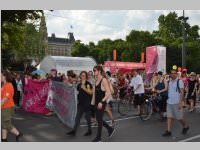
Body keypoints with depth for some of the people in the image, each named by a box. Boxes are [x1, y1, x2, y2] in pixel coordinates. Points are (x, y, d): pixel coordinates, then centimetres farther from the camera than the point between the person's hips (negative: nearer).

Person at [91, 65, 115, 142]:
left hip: (102, 103, -8)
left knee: (99, 120, 2)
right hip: (97, 103, 8)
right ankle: (110, 129, 34)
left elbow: (108, 93, -19)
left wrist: (102, 102, -24)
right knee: (98, 119, 15)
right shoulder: (96, 81, 8)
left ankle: (98, 137, 18)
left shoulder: (104, 80, -15)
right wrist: (93, 101, 14)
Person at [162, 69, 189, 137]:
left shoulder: (179, 81, -9)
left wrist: (180, 102, -19)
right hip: (169, 102, 6)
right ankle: (168, 131, 7)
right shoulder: (169, 82, 11)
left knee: (179, 117, 5)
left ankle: (185, 126, 30)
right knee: (169, 117, 4)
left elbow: (182, 92, -13)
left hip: (176, 103, -6)